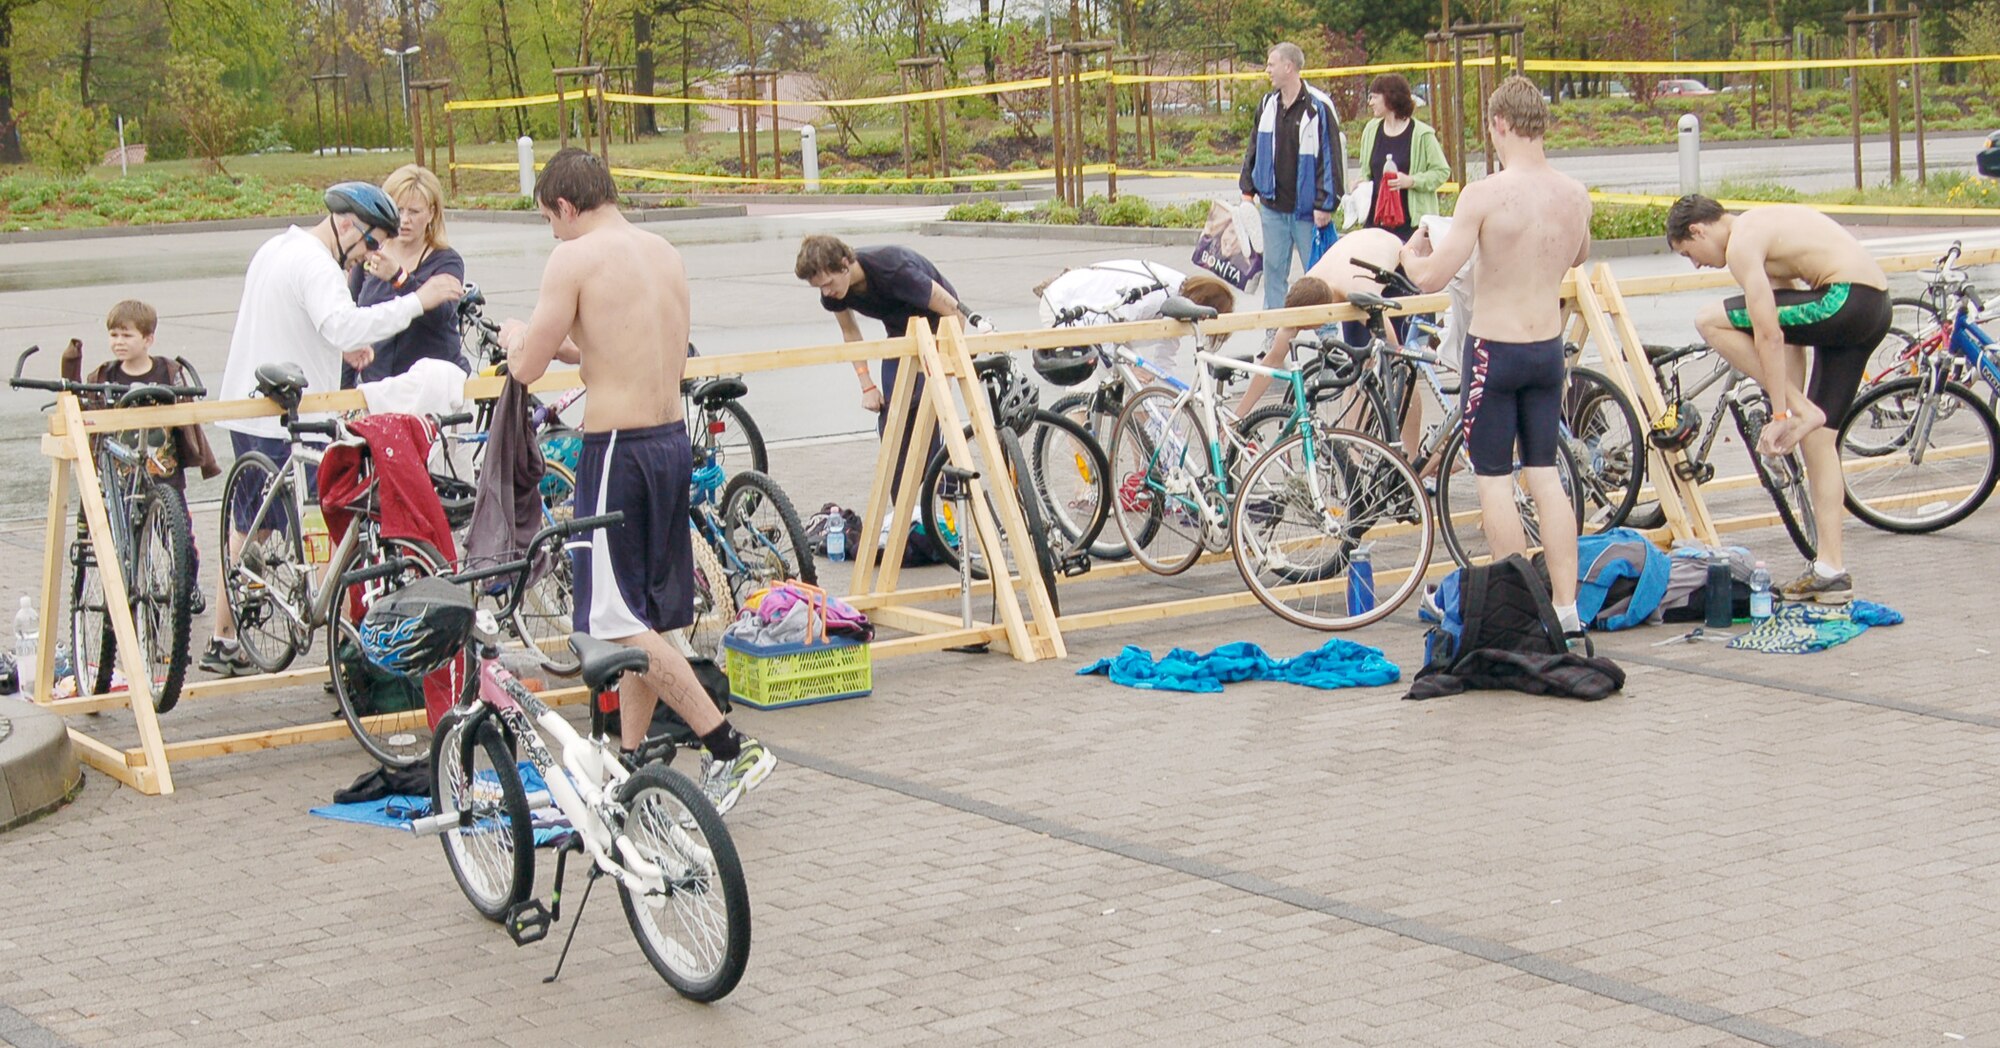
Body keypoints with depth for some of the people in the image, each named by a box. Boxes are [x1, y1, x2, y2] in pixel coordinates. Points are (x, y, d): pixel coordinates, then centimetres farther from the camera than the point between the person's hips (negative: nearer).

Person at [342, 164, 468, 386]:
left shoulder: (447, 262, -3)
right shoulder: (368, 257, 7)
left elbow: (439, 315, -23)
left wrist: (398, 277, -38)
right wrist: (345, 387, 9)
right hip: (374, 383, 3)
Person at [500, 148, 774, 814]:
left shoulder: (576, 259, -11)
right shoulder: (664, 254, 12)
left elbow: (527, 367, -9)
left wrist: (515, 336, 14)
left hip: (620, 452, -8)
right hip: (673, 440, 8)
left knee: (620, 621, -3)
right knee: (643, 616, 16)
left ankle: (731, 749, -9)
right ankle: (630, 757, 25)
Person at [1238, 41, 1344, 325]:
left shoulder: (1318, 107, -10)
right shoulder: (1267, 105, 8)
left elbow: (1331, 156, -11)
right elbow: (1255, 148, 18)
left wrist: (1325, 204, -14)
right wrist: (1248, 189, 12)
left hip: (1307, 208, -6)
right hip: (1273, 206, 6)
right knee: (1274, 271, 9)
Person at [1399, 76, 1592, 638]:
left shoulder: (1486, 194, -19)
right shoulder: (1576, 195, -1)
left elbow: (1431, 277, -19)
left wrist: (1410, 254, 3)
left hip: (1494, 350, -5)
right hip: (1549, 348, 5)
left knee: (1493, 480, 5)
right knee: (1545, 476, 13)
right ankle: (1566, 607, 14)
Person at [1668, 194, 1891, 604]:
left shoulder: (1741, 244, -7)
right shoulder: (1761, 226, 22)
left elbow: (1770, 336, -13)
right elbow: (1791, 329, 23)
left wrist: (1781, 414, -9)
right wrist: (1793, 413, 23)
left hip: (1845, 299, -10)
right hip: (1878, 306, 10)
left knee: (1709, 320, -5)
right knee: (1818, 438, 13)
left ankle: (1802, 410, -2)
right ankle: (1831, 570, 15)